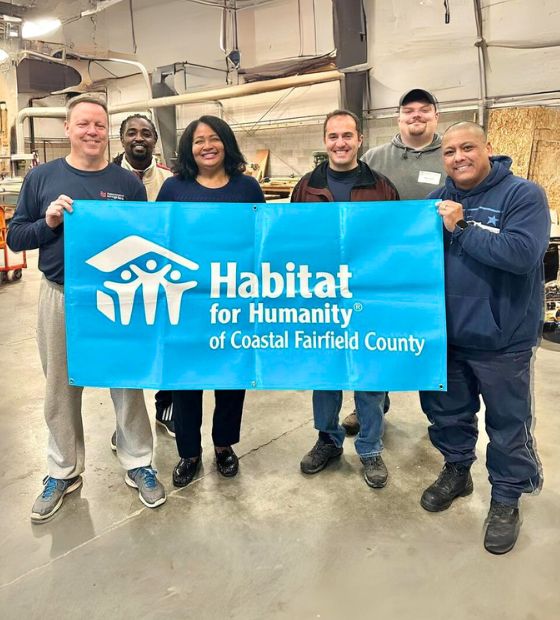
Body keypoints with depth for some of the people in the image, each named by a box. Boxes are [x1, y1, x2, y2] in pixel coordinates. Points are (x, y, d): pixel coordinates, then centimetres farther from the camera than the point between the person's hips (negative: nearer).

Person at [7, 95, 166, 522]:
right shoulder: (41, 177, 2)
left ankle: (138, 464, 26)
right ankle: (63, 471, 31)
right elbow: (15, 238, 3)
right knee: (61, 388, 12)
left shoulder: (128, 182, 1)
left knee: (128, 383, 9)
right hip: (59, 297, 1)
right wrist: (48, 223, -16)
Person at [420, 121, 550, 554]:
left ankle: (506, 499, 32)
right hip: (446, 336, 5)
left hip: (501, 341, -4)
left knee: (507, 425, 10)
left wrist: (460, 229, -22)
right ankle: (456, 471, 45)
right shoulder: (436, 200, 6)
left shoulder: (523, 195, -11)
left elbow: (522, 254, -27)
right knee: (448, 412, 21)